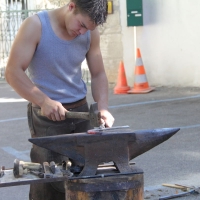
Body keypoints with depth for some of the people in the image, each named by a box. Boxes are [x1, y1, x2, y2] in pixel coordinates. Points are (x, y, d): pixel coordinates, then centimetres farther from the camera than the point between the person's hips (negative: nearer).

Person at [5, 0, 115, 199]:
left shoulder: (90, 32, 1)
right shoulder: (36, 26, -14)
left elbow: (98, 74, 8)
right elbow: (13, 72, -16)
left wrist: (103, 108, -9)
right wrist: (44, 101, -26)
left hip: (81, 110, 5)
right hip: (46, 115, -5)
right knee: (50, 181, -6)